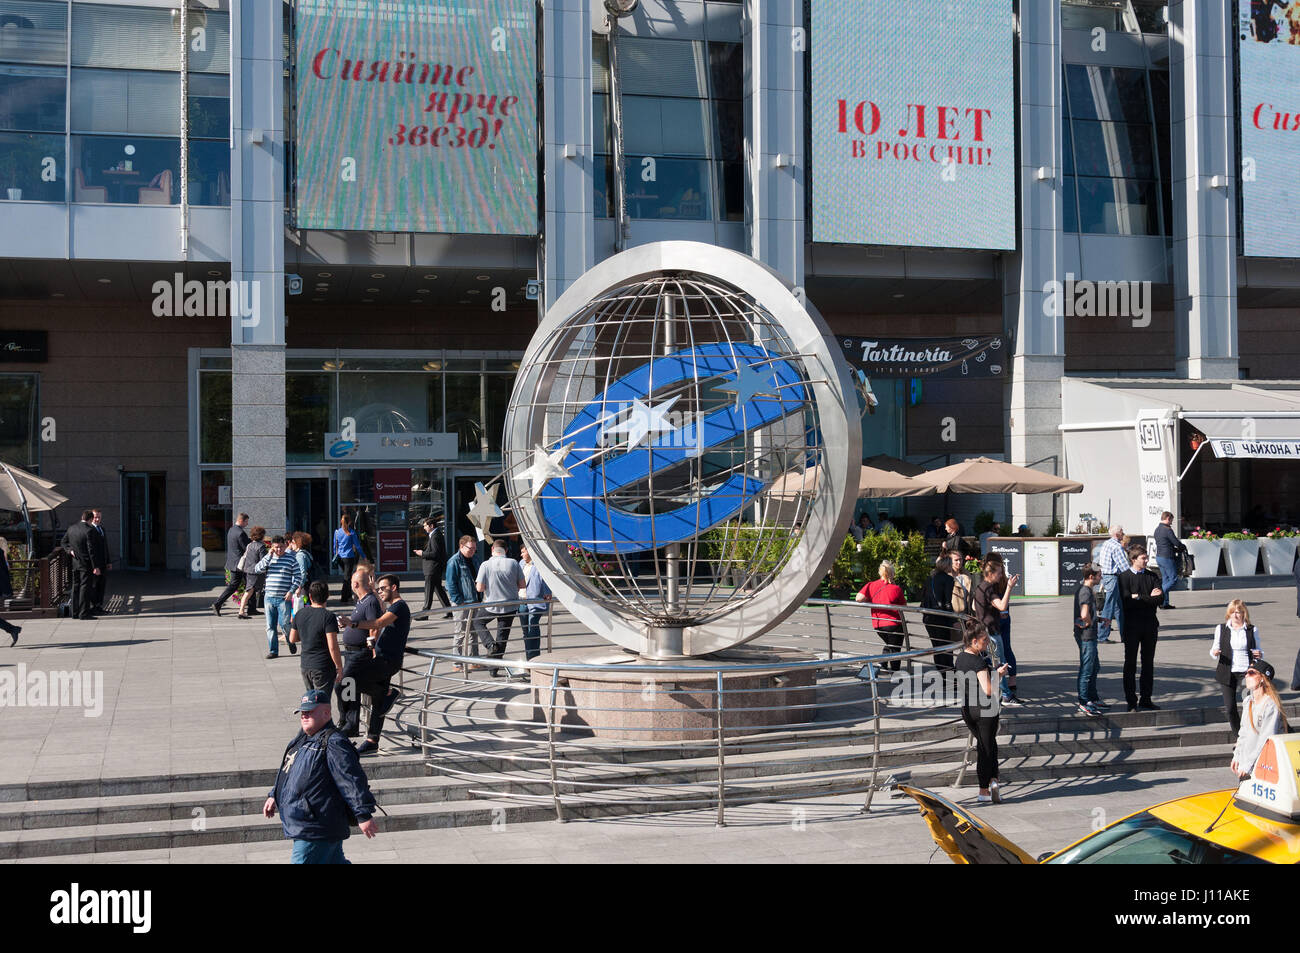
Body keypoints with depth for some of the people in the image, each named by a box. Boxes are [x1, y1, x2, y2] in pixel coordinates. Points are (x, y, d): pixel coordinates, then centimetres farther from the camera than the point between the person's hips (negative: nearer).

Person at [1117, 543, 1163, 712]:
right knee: (1130, 663, 1)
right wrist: (1149, 598, -10)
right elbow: (1126, 601, -16)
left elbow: (1160, 598, -5)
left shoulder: (1152, 576, 7)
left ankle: (1146, 700, 15)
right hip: (1132, 624, -4)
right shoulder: (1124, 577, -4)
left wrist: (1138, 597, -13)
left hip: (1150, 624, 4)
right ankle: (1131, 702, 7)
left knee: (1148, 663, 8)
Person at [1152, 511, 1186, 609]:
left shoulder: (1157, 530, 13)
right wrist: (1183, 548, 8)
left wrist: (1177, 549, 14)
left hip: (1159, 556, 9)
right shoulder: (1168, 530, -16)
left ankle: (1165, 603, 12)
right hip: (1167, 557, -9)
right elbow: (1177, 543, -13)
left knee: (1165, 579, 13)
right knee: (1173, 579, -3)